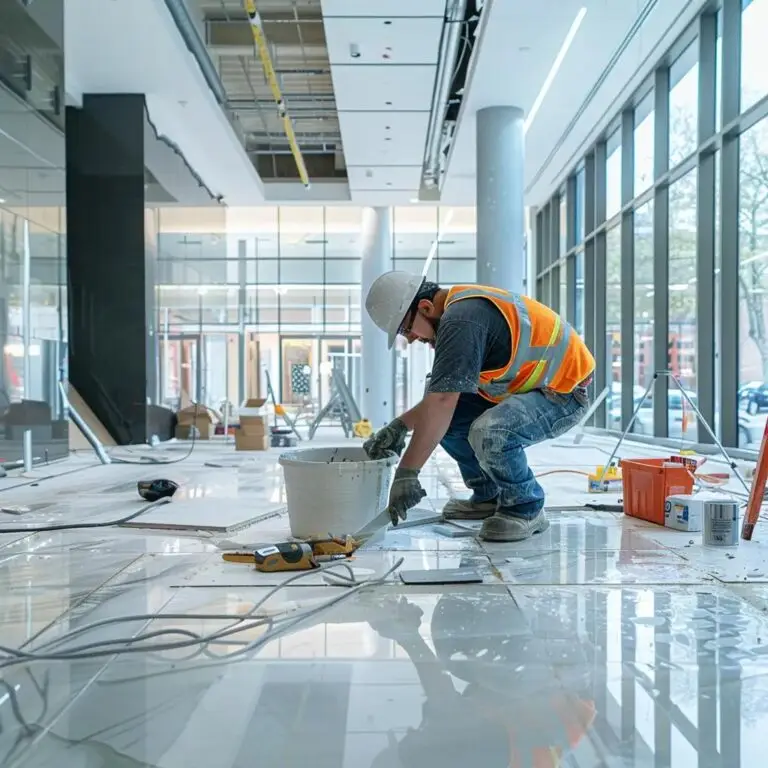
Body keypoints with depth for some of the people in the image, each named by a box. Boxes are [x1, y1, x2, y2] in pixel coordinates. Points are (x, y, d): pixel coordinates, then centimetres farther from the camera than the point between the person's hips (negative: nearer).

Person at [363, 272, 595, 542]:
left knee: (488, 433, -33)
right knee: (443, 416, 3)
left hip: (564, 391, -10)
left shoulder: (461, 320, -26)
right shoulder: (463, 305, 5)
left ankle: (526, 509, -6)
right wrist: (400, 425, 2)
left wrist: (406, 472, -31)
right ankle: (488, 497, 18)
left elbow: (443, 401, -33)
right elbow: (444, 393, 12)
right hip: (526, 385, 10)